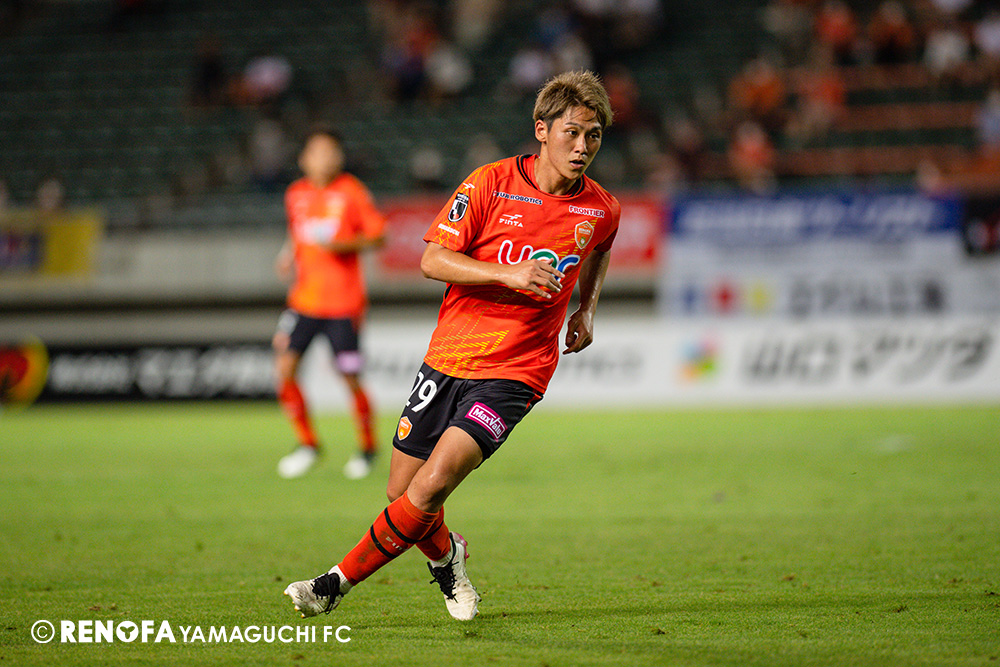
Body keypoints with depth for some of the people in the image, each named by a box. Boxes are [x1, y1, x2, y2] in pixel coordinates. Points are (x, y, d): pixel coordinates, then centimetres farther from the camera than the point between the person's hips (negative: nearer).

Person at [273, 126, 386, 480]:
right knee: (284, 368, -9)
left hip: (344, 301, -4)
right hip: (304, 299, 4)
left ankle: (368, 447, 21)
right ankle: (307, 443, 9)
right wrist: (289, 256, 5)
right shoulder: (296, 194, 8)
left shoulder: (352, 192, -4)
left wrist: (343, 246, -18)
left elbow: (378, 236, -3)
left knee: (351, 378, -2)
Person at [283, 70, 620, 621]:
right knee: (402, 494, 5)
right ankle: (444, 556, 39)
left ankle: (338, 582, -5)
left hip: (514, 373, -1)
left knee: (432, 485, -20)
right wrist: (508, 274, -24)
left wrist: (585, 310, 14)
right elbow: (433, 259, -11)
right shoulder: (491, 184, -7)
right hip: (449, 358, 1)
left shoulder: (601, 210, 2)